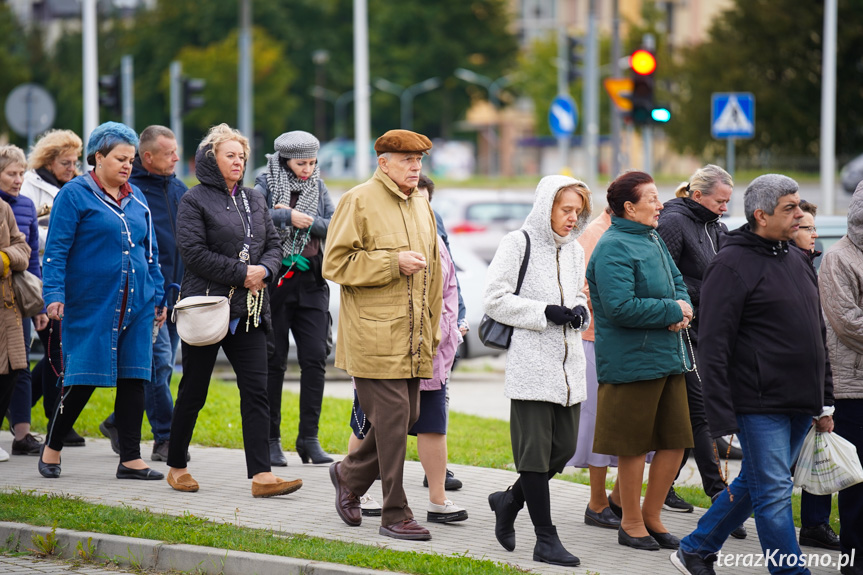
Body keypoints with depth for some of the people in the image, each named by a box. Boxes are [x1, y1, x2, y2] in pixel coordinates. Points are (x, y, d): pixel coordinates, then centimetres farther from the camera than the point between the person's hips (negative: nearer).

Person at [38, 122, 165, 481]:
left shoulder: (136, 199, 14)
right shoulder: (75, 195, -4)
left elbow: (150, 254, 20)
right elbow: (56, 250, -7)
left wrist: (157, 299, 16)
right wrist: (54, 295, -15)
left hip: (136, 305, 6)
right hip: (91, 306, -6)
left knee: (133, 378, 3)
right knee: (83, 379, -4)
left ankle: (131, 459, 7)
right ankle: (51, 449, 14)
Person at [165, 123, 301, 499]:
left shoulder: (254, 200, 15)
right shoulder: (195, 200, -3)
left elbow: (274, 245, 16)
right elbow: (194, 252, -13)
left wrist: (264, 270, -6)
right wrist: (241, 273, -15)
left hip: (248, 311, 5)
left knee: (256, 390, -5)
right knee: (193, 390, 5)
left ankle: (261, 475, -10)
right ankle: (176, 466, 20)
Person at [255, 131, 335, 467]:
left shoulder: (319, 188, 12)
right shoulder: (266, 185, -1)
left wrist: (306, 220, -13)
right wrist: (289, 217, -20)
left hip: (311, 284, 3)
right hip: (274, 281, -3)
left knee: (315, 359, -3)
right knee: (273, 362, 1)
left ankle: (309, 437, 3)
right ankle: (271, 440, 8)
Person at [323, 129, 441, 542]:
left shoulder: (421, 208, 18)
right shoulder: (358, 202, -5)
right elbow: (335, 263, -11)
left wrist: (431, 330, 23)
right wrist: (394, 263, -16)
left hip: (412, 338, 8)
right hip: (374, 334, -8)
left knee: (407, 416, 9)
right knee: (392, 417, -9)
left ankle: (350, 474, 33)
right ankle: (395, 515, -3)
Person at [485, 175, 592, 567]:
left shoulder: (574, 250, 15)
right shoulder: (518, 244, -5)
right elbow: (494, 300, -9)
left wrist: (580, 312, 3)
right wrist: (545, 312, -16)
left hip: (568, 364, 7)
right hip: (531, 364, -7)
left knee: (564, 447, 7)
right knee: (536, 450, -3)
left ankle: (509, 500, 29)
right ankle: (546, 538, 0)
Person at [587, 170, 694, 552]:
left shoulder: (653, 240, 14)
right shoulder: (614, 248, -15)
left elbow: (678, 284, 22)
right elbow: (620, 307, -24)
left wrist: (683, 310, -2)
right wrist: (673, 311, -15)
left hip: (668, 357, 9)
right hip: (632, 361, -9)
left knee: (675, 441, 11)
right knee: (634, 446, 2)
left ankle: (651, 515, 25)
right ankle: (631, 523, 16)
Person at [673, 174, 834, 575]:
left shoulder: (797, 260, 15)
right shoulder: (732, 264, -11)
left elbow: (817, 335, 23)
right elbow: (713, 346, -14)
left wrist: (825, 401, 20)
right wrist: (721, 418, -18)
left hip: (799, 405, 8)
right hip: (759, 404, -8)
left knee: (753, 483, 16)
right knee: (774, 493, -4)